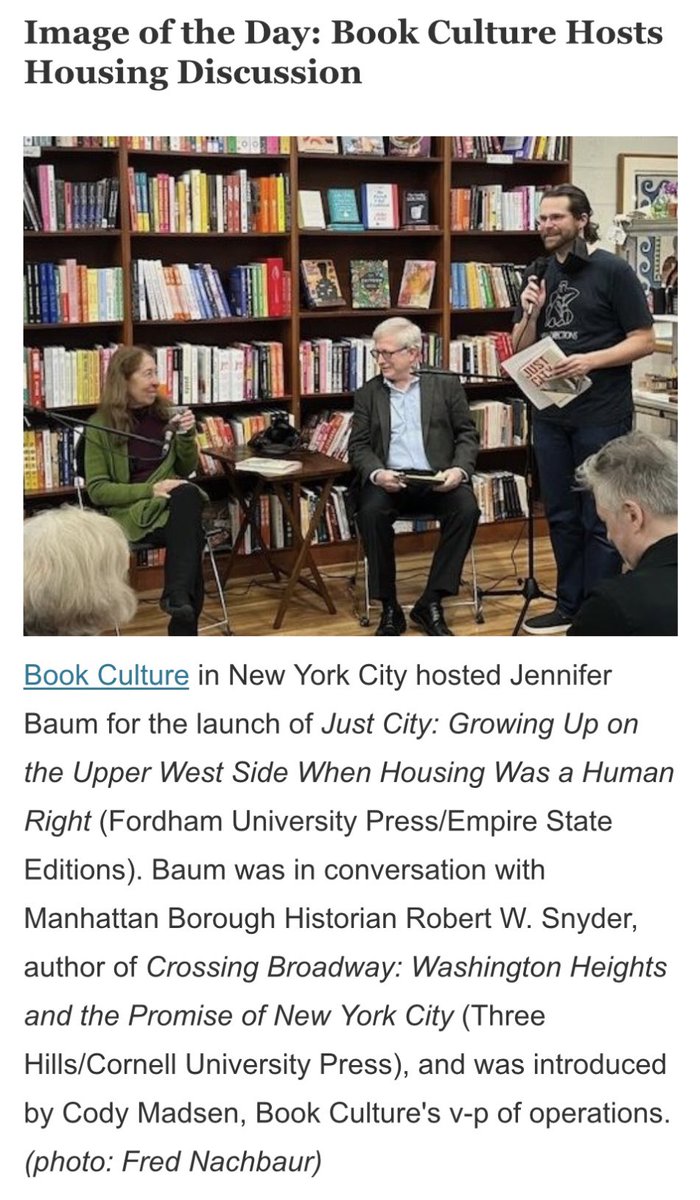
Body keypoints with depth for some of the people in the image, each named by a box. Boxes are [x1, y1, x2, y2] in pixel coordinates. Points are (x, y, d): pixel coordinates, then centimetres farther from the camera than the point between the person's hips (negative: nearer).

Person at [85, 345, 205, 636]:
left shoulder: (164, 413, 11)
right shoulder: (100, 426, -2)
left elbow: (187, 470, 17)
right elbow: (97, 490, -6)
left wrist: (187, 436, -2)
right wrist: (149, 490, -17)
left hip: (176, 503, 4)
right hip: (132, 509, -4)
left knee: (188, 495, -35)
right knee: (191, 536, -34)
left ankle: (178, 598, -35)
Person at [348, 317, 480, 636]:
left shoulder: (446, 386, 12)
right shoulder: (367, 394, 14)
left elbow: (467, 435, 8)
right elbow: (358, 446, 7)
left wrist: (459, 469, -12)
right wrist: (376, 473, -14)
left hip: (437, 480, 0)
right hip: (389, 479, 0)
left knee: (466, 509, -30)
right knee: (371, 512, -32)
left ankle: (430, 604, -19)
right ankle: (389, 608, -19)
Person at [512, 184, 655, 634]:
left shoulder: (613, 271, -7)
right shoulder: (538, 274, 9)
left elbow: (644, 340, -9)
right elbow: (521, 351, 12)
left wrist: (590, 361, -21)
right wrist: (530, 314, -7)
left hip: (602, 415, -6)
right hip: (550, 414, 6)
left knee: (599, 520, 0)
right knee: (562, 516, 14)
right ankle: (569, 607, 25)